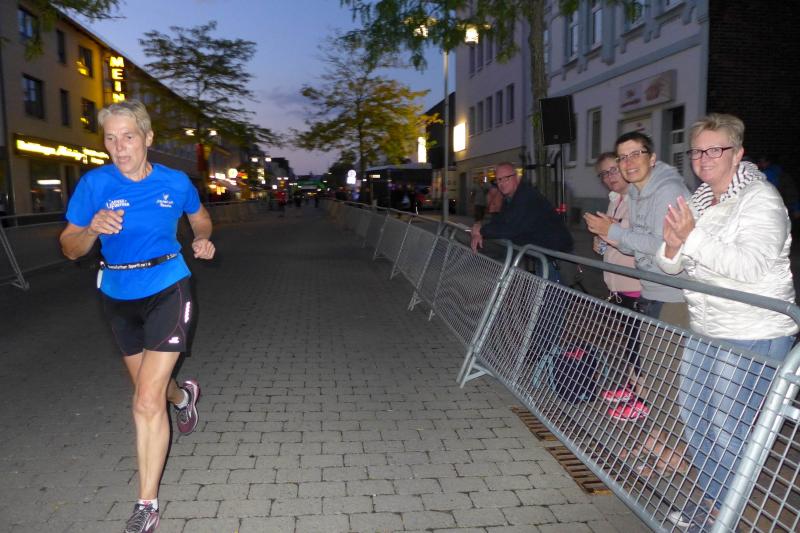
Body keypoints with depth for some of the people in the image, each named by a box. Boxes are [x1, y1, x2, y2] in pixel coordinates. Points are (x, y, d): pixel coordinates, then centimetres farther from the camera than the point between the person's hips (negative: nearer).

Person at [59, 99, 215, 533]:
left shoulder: (175, 182, -7)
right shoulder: (95, 183, -8)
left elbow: (199, 216, 15)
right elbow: (70, 248, -4)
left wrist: (202, 240, -6)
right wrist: (93, 228, -25)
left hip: (167, 292, -3)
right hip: (119, 299, 3)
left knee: (147, 403, -10)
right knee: (150, 388, 21)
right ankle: (183, 395, 59)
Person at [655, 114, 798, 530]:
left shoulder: (760, 199, -12)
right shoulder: (699, 200, 11)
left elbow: (752, 265, -27)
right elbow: (673, 267, 10)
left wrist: (693, 237, -31)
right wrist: (672, 247, -13)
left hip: (753, 337, -8)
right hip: (705, 331, 8)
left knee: (729, 430, -2)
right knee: (693, 416, 16)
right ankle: (710, 499, 34)